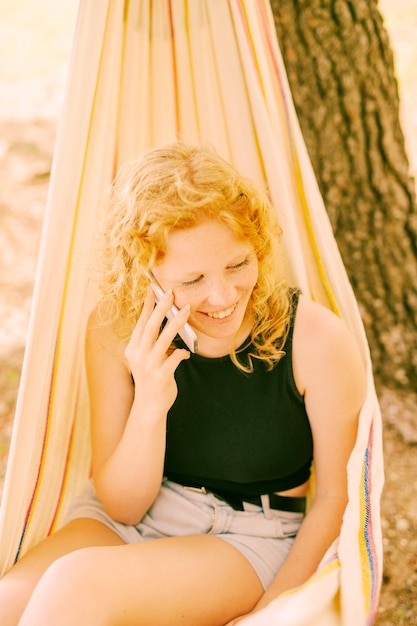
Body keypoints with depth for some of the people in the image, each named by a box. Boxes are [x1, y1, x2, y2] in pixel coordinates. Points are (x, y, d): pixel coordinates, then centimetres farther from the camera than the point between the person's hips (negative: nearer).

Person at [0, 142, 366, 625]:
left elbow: (334, 497, -4)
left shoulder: (316, 338, -18)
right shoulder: (114, 331, -12)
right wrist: (150, 404, -26)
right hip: (124, 519, 3)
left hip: (249, 539, -2)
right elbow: (124, 505, -8)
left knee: (77, 583, -31)